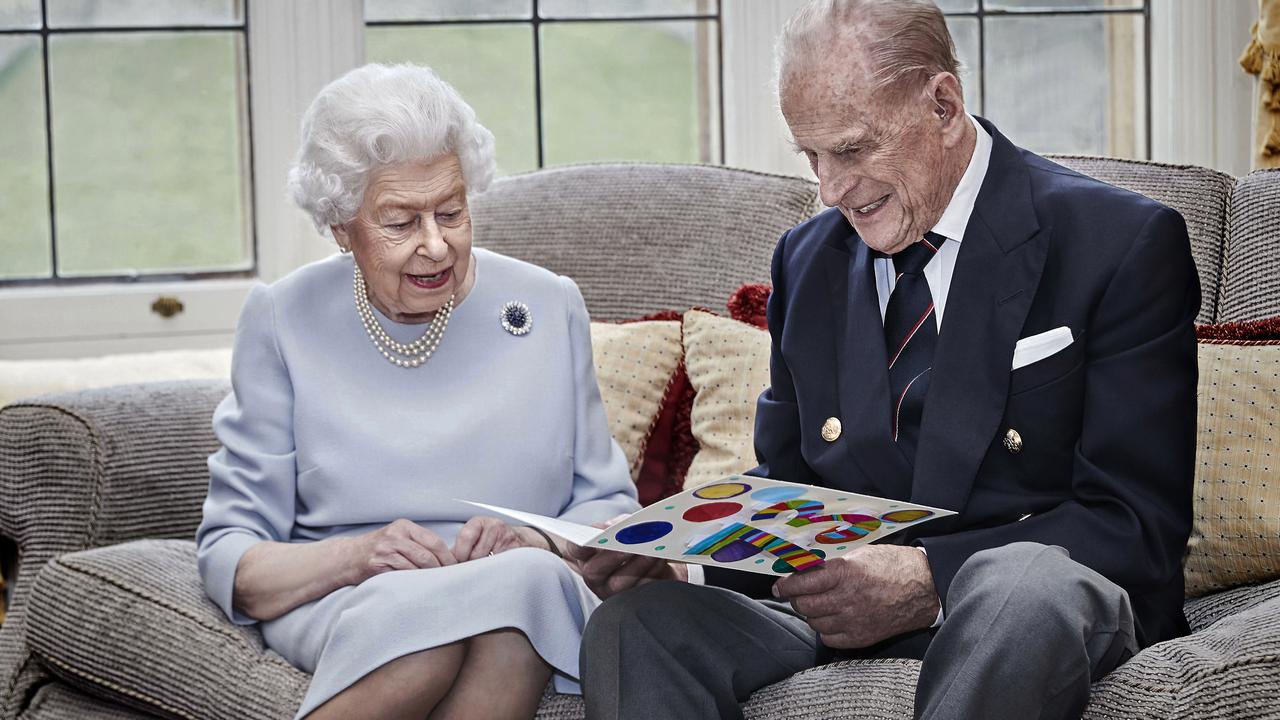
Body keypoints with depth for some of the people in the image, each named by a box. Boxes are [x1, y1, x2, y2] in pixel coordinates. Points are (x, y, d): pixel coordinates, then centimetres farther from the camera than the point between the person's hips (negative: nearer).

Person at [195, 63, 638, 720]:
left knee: (527, 577, -37)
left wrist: (532, 542, -10)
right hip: (342, 607, -1)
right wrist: (353, 556, -18)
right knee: (416, 611, -38)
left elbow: (608, 507, 13)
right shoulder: (282, 321, 5)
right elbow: (230, 557, 2)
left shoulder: (549, 307, 10)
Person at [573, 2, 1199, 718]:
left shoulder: (1127, 245, -4)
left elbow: (1138, 524, -10)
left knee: (1023, 589, -41)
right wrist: (682, 554, -3)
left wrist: (931, 579, -23)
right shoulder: (807, 257, 16)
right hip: (834, 596, 4)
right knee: (632, 625, -25)